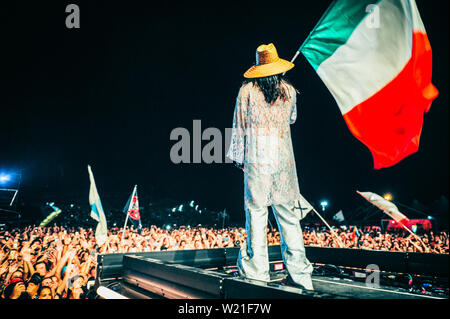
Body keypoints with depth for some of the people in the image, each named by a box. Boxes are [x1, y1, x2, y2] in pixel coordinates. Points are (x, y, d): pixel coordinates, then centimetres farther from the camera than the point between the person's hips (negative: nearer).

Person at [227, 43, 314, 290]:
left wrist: (238, 157, 10)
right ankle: (299, 274, 12)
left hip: (257, 159, -2)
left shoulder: (247, 90, -1)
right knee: (288, 214, 7)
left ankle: (257, 273, 6)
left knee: (256, 213, 2)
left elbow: (239, 126, 2)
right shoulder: (289, 90, 6)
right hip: (283, 158, 3)